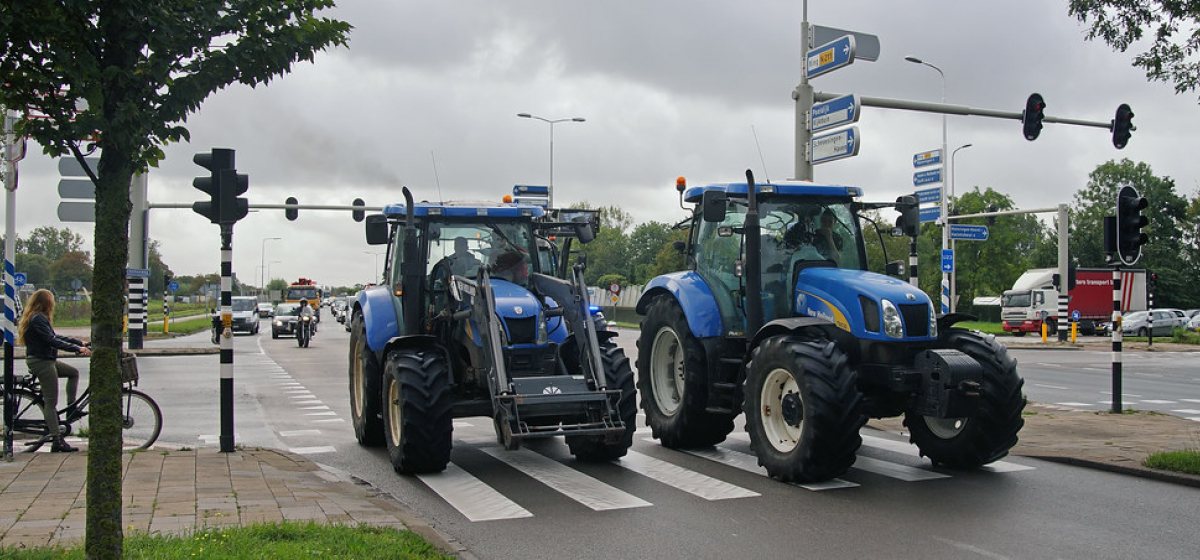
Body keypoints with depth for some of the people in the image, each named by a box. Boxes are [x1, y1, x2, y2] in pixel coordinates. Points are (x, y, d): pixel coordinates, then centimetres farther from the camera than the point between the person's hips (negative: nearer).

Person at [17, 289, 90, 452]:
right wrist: (77, 348, -25)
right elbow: (52, 341, -25)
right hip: (41, 362, -10)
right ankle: (57, 441, -8)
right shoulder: (38, 319, -17)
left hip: (47, 360, 10)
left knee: (73, 372, 20)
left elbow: (56, 336, 17)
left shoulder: (38, 318, 14)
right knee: (51, 402, -9)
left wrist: (80, 342, 14)